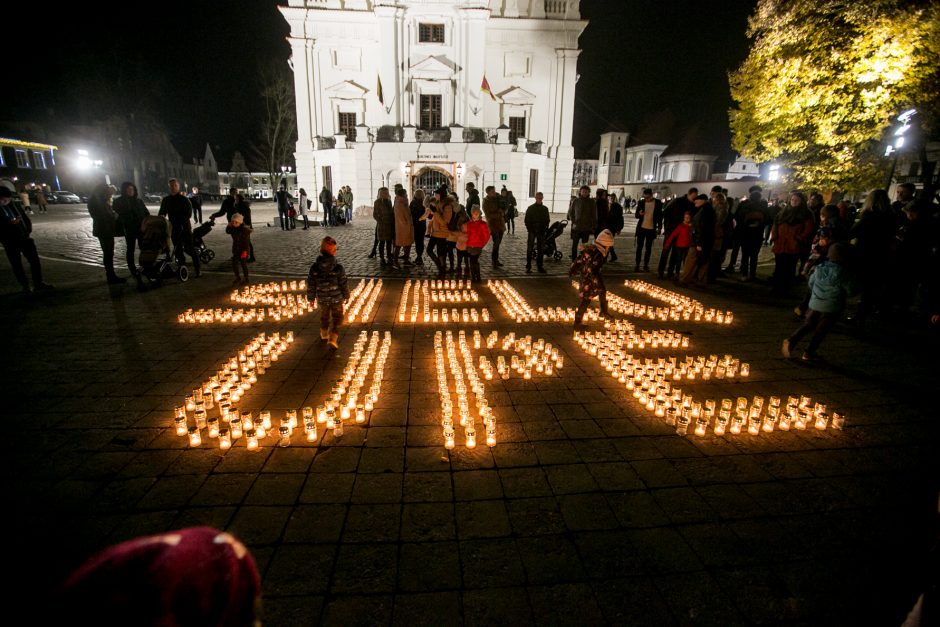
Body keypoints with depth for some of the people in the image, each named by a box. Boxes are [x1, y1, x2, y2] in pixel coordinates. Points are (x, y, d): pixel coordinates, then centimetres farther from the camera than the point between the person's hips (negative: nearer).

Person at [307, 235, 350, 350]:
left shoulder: (314, 267, -11)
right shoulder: (338, 267, -19)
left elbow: (311, 284, -3)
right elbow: (343, 283, -12)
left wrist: (311, 297, 11)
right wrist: (346, 296, 4)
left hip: (322, 298, 3)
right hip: (336, 298, -3)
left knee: (324, 315, 26)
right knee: (337, 318, 11)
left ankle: (324, 334, 46)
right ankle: (333, 339, -1)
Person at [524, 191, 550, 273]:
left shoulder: (545, 209, 9)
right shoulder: (530, 208, 1)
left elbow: (547, 220, 13)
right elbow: (527, 220, 1)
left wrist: (545, 229, 0)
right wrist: (529, 229, -9)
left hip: (541, 232, 3)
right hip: (532, 231, -2)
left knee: (541, 249, 4)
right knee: (529, 249, -1)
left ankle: (540, 266, 12)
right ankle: (528, 266, 4)